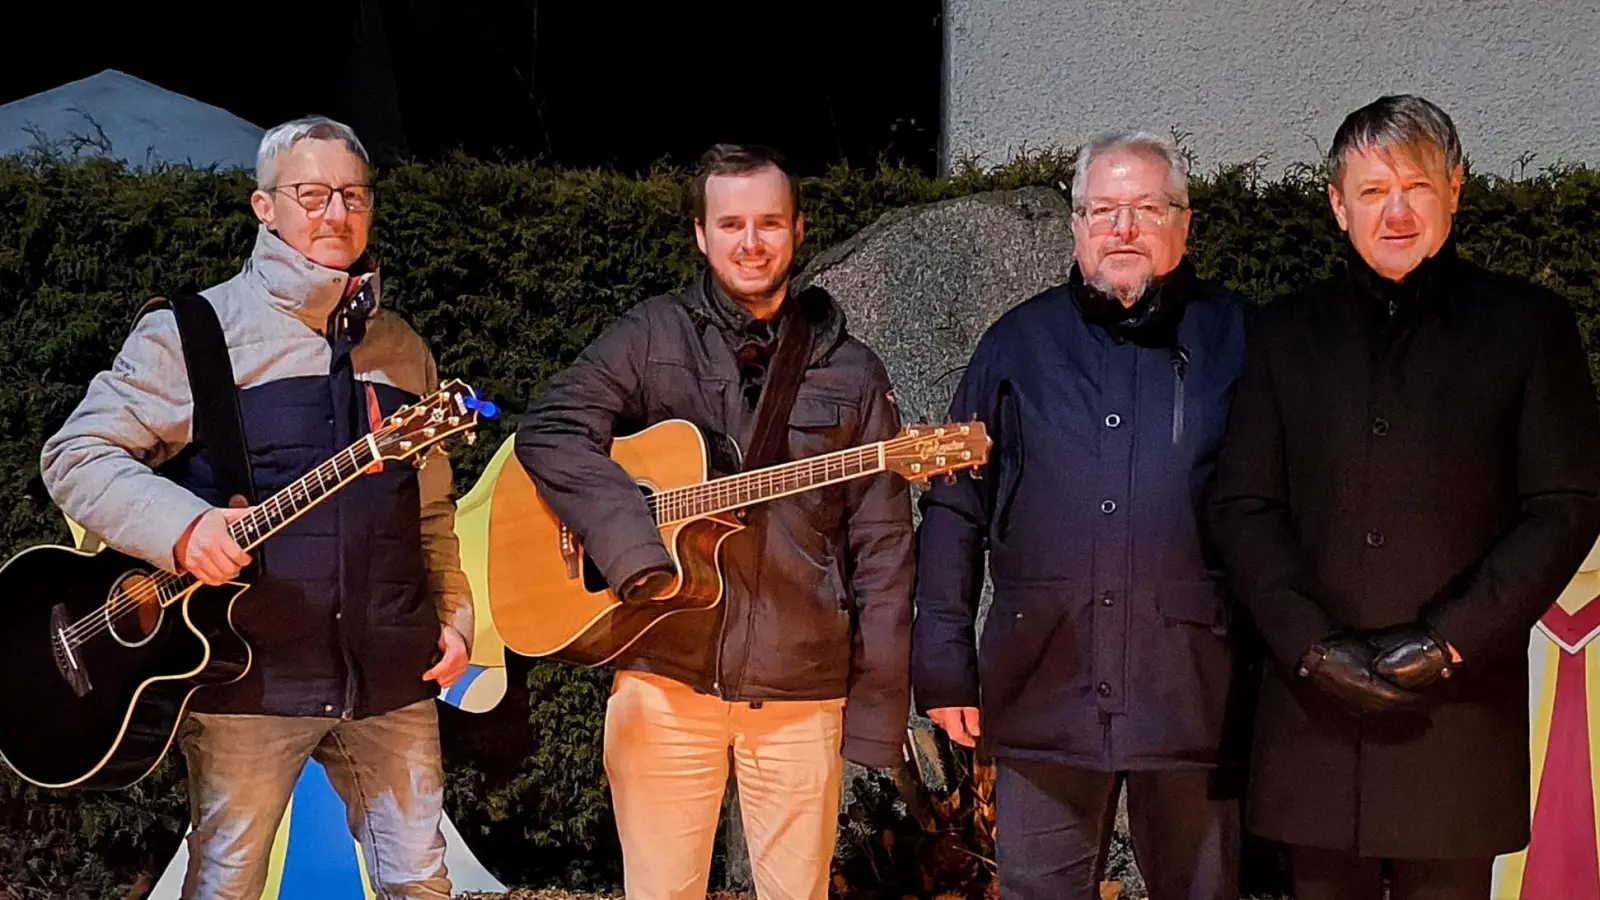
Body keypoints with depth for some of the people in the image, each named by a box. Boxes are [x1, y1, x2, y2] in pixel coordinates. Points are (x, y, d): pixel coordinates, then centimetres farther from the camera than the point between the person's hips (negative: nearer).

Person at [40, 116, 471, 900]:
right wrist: (181, 525, -20)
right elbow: (75, 455, -5)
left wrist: (454, 613, 10)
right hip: (247, 673, -4)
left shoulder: (401, 348, 16)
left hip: (390, 676, 4)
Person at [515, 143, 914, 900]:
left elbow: (881, 547, 3)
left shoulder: (851, 374, 5)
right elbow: (550, 431, -9)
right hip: (666, 675, 0)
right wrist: (636, 551, -21)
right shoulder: (653, 338, 4)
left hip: (802, 692, 1)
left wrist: (877, 710, -3)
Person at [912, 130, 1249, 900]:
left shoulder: (1234, 338, 4)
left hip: (1193, 693, -1)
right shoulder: (1020, 344, 9)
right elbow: (955, 510, 9)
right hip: (1043, 690, 1)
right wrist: (944, 662, 4)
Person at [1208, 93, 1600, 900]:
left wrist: (1451, 639, -9)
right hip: (1316, 710, 2)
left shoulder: (1526, 325, 6)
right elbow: (1243, 507, 7)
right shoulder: (1288, 335, 12)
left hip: (1460, 708, -2)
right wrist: (1312, 643, -7)